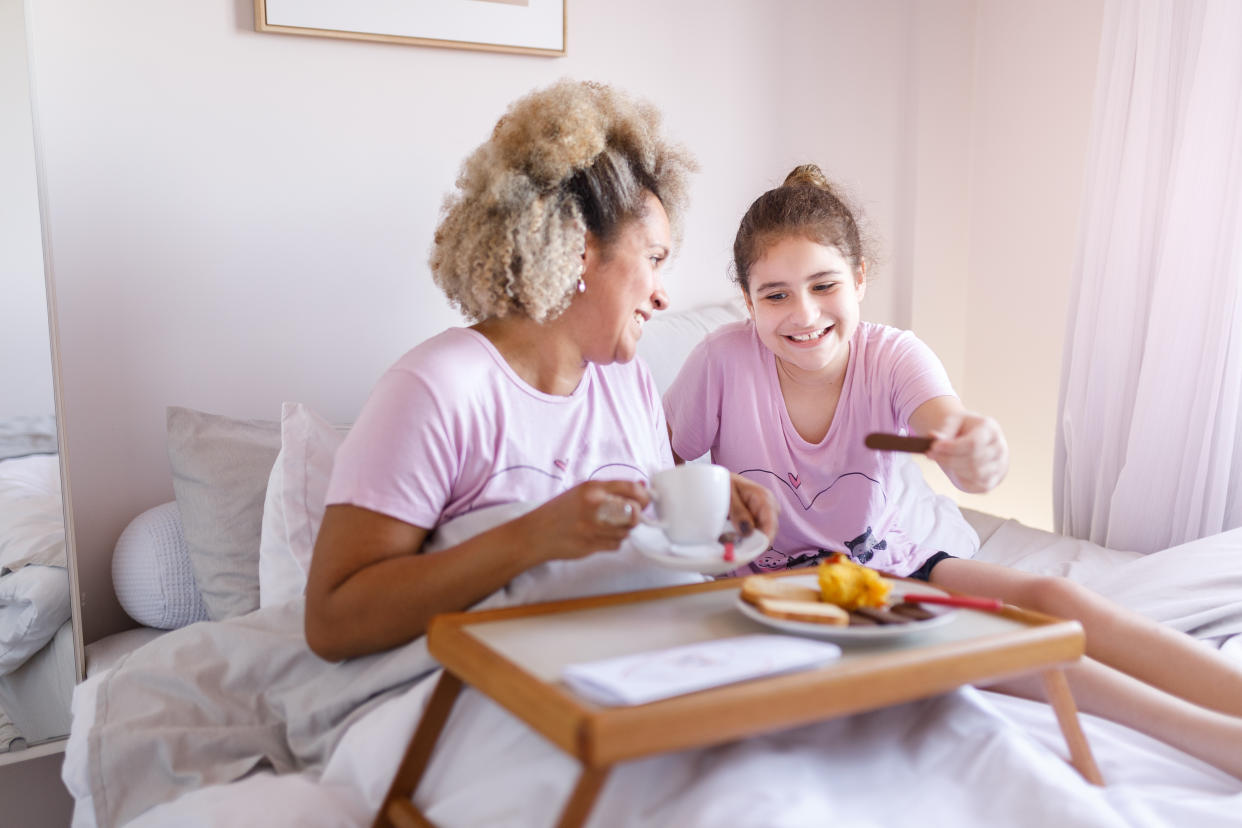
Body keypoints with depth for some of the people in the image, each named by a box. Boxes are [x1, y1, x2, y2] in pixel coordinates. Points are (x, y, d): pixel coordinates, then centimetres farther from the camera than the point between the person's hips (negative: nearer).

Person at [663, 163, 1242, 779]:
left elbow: (952, 430, -33)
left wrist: (979, 454, -57)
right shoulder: (723, 362, -17)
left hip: (885, 561, 3)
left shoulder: (892, 356, -12)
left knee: (1049, 595, -24)